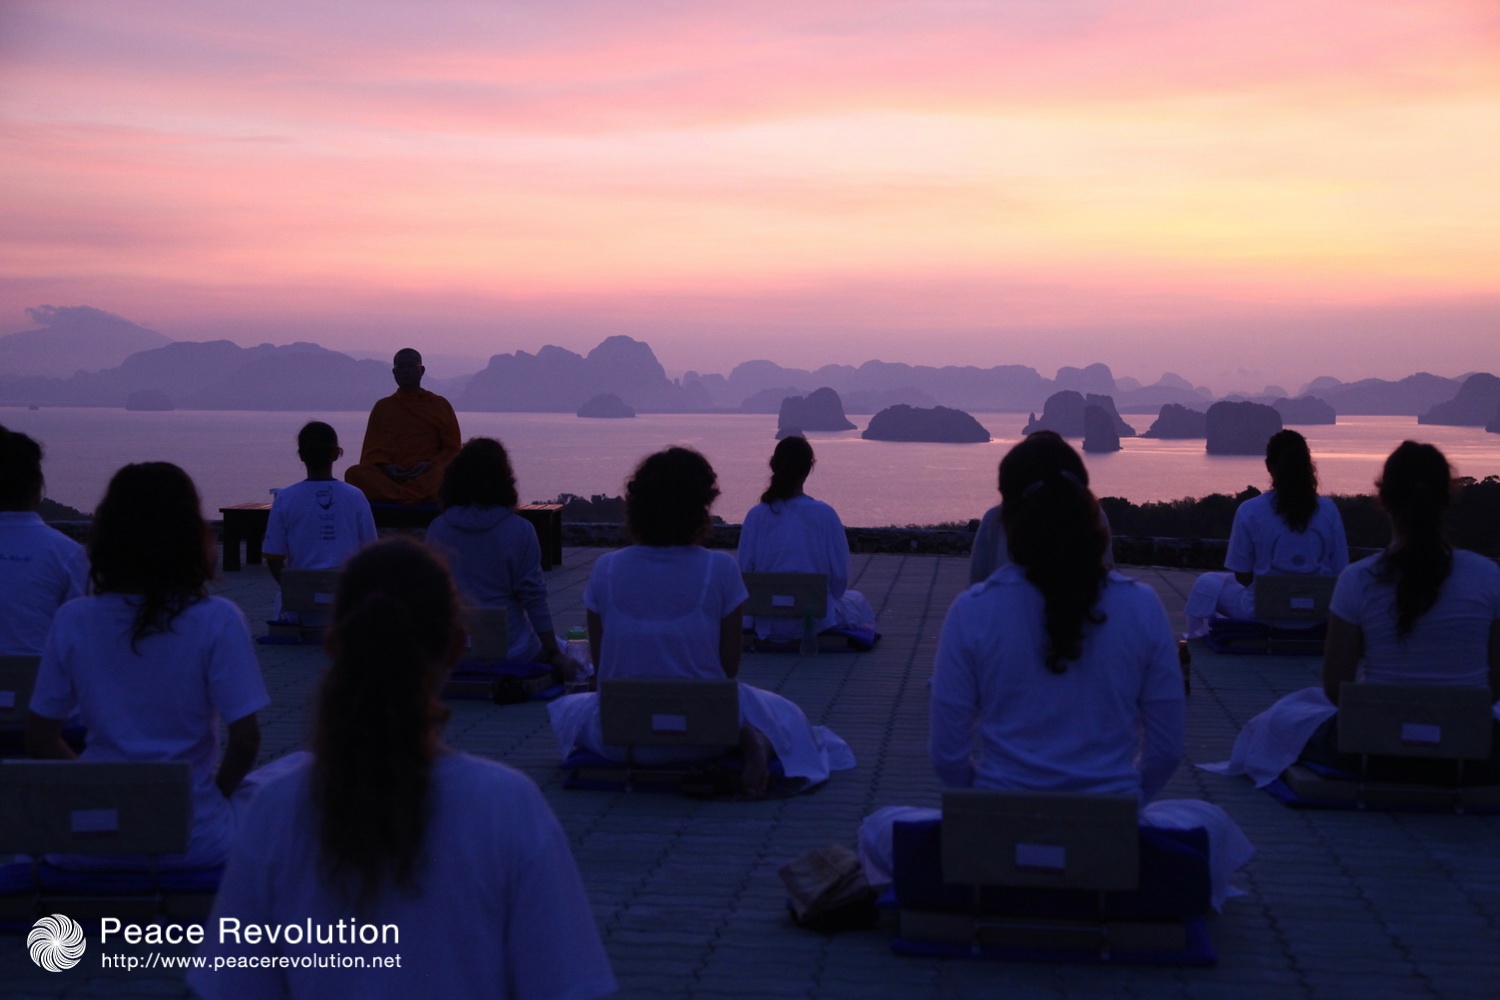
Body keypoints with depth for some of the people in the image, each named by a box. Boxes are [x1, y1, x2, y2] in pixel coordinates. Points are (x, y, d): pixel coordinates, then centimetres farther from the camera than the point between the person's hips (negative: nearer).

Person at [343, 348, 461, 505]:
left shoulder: (440, 405, 17)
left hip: (428, 477, -1)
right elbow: (372, 450, 13)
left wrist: (431, 464, -10)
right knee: (354, 473, -31)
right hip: (389, 476, 1)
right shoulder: (383, 407, 20)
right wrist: (385, 466, -10)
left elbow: (452, 449, 11)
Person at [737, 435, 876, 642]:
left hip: (766, 624, 1)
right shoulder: (824, 514, -13)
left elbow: (745, 570, -5)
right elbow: (840, 575, -9)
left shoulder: (756, 515, -8)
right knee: (857, 600, 31)